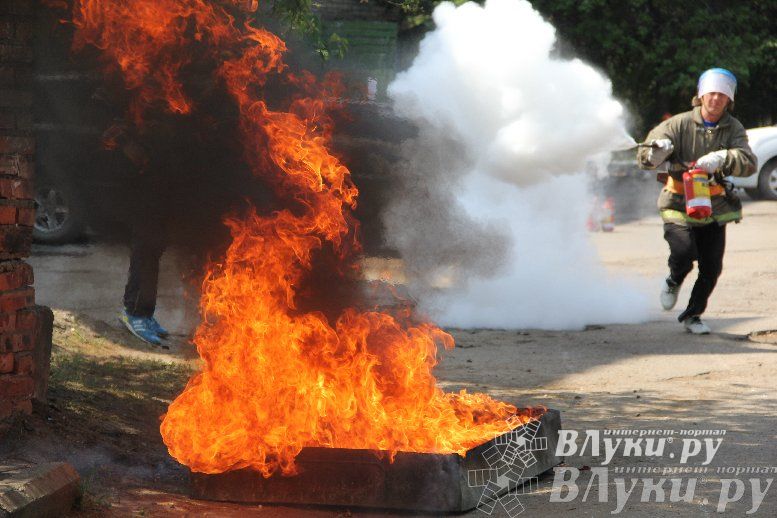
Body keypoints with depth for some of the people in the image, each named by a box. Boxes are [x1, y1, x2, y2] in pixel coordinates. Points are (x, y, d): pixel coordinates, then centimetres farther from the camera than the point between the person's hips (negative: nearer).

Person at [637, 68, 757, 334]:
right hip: (679, 207, -3)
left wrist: (722, 158, -36)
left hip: (713, 210, 3)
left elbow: (749, 163, -18)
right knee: (684, 253, -22)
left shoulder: (733, 129, -2)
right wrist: (657, 152, -37)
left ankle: (693, 315, 24)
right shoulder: (680, 124, -8)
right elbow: (644, 157, -13)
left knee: (712, 268, 1)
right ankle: (673, 282, 14)